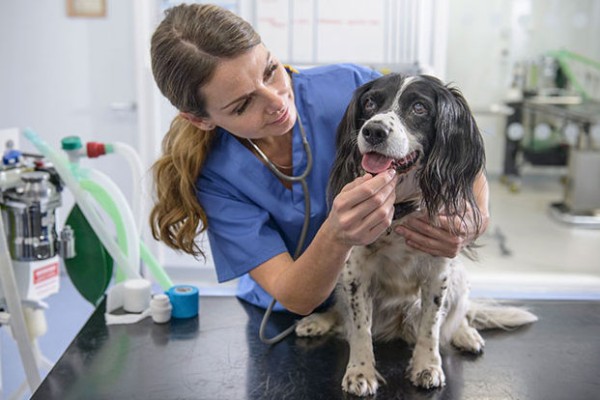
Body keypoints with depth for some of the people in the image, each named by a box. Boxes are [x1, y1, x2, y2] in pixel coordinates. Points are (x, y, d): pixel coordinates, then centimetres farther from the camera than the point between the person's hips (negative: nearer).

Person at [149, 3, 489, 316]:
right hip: (287, 316, -1)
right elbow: (294, 298, -22)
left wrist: (473, 223, -31)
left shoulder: (352, 87, -20)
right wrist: (337, 237, -42)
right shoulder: (215, 177, -17)